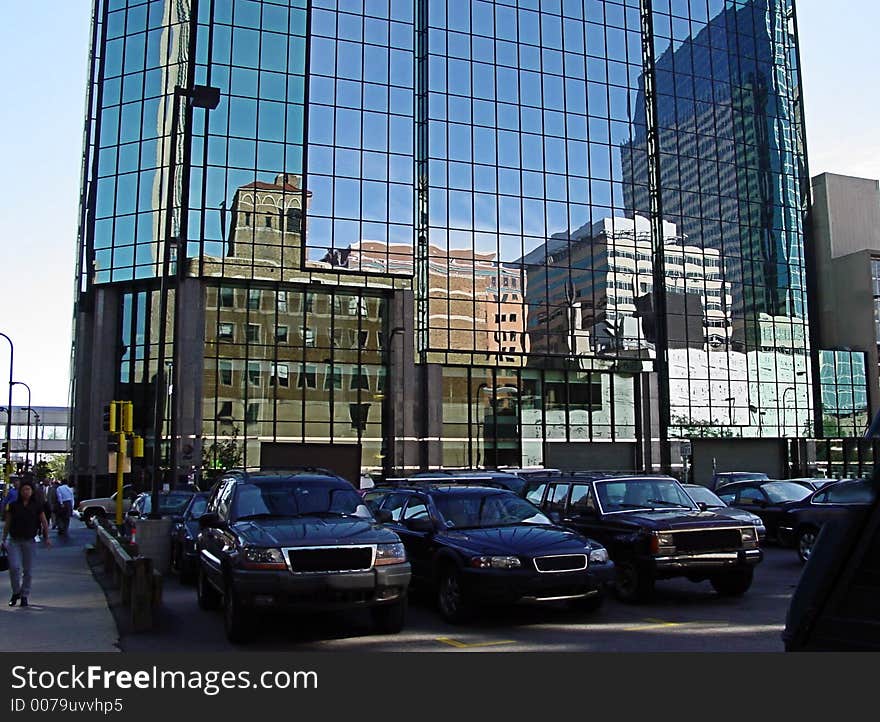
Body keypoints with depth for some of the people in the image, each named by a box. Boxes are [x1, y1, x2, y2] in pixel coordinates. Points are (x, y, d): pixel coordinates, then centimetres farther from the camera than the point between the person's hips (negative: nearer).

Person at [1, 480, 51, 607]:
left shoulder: (37, 505, 1)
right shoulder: (13, 505, 2)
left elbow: (44, 522, 5)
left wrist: (46, 538, 0)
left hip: (29, 541, 0)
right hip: (14, 540, 0)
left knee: (28, 570, 6)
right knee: (14, 567, -11)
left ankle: (24, 596, 19)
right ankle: (16, 592, 11)